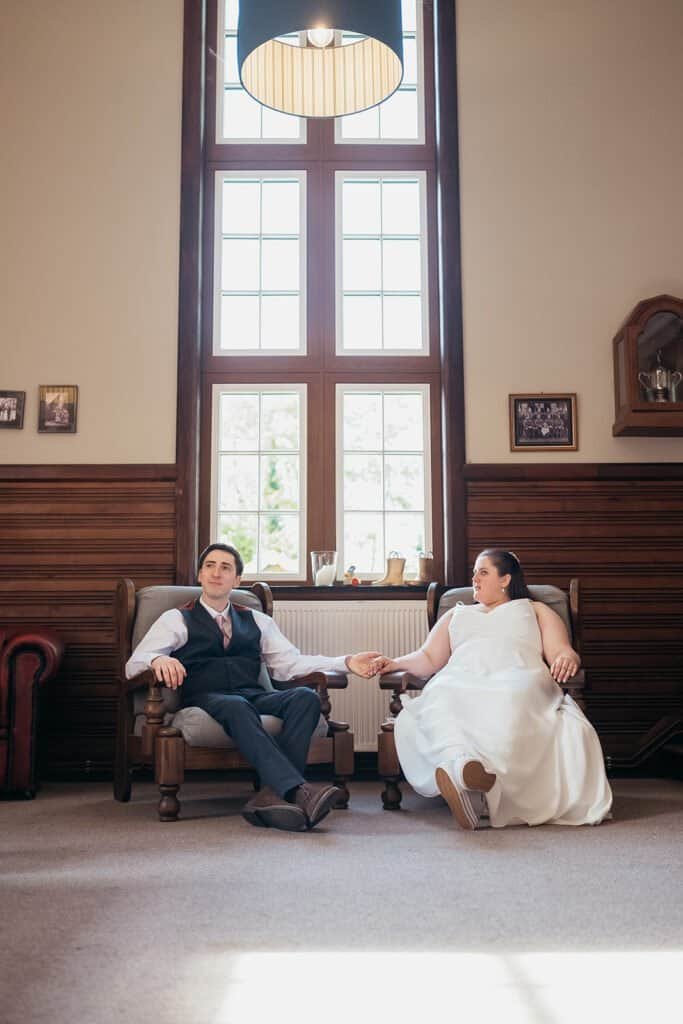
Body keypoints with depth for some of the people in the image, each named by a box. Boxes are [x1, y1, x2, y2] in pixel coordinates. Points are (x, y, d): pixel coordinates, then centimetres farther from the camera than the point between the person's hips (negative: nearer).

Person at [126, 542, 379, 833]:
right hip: (205, 698, -3)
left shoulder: (257, 621, 24)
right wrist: (158, 660, -23)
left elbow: (290, 662, 13)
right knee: (237, 707, -37)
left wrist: (347, 662, 0)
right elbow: (133, 664, 3)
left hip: (254, 696, 3)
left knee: (305, 697, -26)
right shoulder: (176, 619, 14)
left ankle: (272, 795, -39)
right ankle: (298, 791, -49)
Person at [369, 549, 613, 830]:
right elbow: (429, 659, 25)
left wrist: (567, 658, -10)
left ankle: (460, 775, -60)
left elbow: (560, 652, 16)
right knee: (439, 703, -37)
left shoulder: (535, 610, 33)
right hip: (459, 683, 2)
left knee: (509, 703, -41)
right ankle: (464, 763, -60)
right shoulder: (456, 614, 39)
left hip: (518, 680, -2)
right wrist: (395, 663, 5)